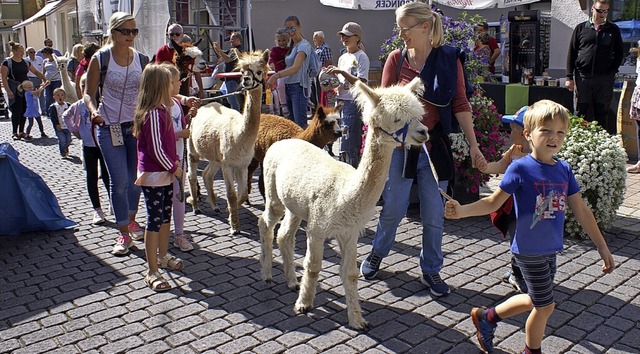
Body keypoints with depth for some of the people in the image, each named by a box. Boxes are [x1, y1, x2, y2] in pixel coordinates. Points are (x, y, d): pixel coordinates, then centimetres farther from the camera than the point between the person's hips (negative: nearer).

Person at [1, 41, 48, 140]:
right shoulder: (7, 62, -5)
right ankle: (15, 133, 0)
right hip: (15, 90, -5)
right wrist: (8, 91, -16)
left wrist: (44, 78, 1)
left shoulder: (25, 62, 12)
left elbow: (35, 72, 19)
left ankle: (21, 132, 15)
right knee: (16, 111, -7)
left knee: (24, 110, 5)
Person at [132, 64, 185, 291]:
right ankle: (152, 272, 5)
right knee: (154, 221, -3)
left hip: (165, 174, 10)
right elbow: (156, 149, -23)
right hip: (153, 176, -10)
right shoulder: (153, 114, -21)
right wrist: (174, 168, -12)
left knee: (166, 217, 20)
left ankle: (163, 256, 38)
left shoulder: (162, 110, 9)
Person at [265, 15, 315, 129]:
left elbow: (296, 68, -26)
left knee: (301, 125, -12)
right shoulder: (291, 45, 18)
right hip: (288, 87, 9)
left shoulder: (304, 45, -11)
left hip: (299, 87, -9)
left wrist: (276, 75, -38)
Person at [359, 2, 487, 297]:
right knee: (393, 209, 10)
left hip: (435, 147, 0)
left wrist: (473, 145, -5)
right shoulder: (396, 59, -1)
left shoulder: (449, 59, -2)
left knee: (435, 215, 8)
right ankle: (377, 254, 36)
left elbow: (460, 105, -1)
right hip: (400, 145, 0)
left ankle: (430, 271, 26)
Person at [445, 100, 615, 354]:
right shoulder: (520, 168, -16)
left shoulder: (564, 170, 0)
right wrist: (462, 211, -26)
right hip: (529, 251, -6)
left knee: (536, 301, 18)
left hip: (551, 250, 6)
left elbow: (581, 211, 6)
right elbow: (493, 202, -11)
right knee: (545, 306, 4)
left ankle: (487, 317, 39)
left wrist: (603, 247, 9)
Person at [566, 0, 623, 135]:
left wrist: (612, 73, -3)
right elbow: (571, 53, 7)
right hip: (582, 77, 0)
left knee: (602, 114, 4)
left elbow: (619, 54, 11)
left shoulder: (613, 30, 10)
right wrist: (569, 77, -1)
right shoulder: (581, 28, 8)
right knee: (580, 114, 2)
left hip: (604, 79, 1)